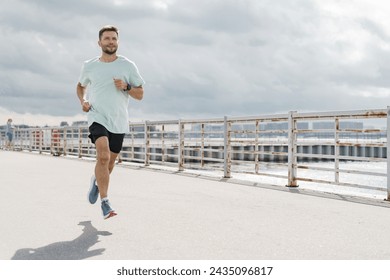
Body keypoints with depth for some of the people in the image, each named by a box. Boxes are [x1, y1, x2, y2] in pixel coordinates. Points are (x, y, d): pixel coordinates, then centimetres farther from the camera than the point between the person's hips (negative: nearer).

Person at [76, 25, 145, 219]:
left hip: (118, 121, 2)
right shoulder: (89, 66, 5)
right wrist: (83, 101, 4)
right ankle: (105, 202, -19)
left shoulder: (128, 66, 3)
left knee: (109, 161, 12)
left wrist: (126, 87, -15)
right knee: (103, 156, -23)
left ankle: (96, 181, 46)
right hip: (97, 117, -2)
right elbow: (81, 86, 24)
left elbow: (140, 95, 4)